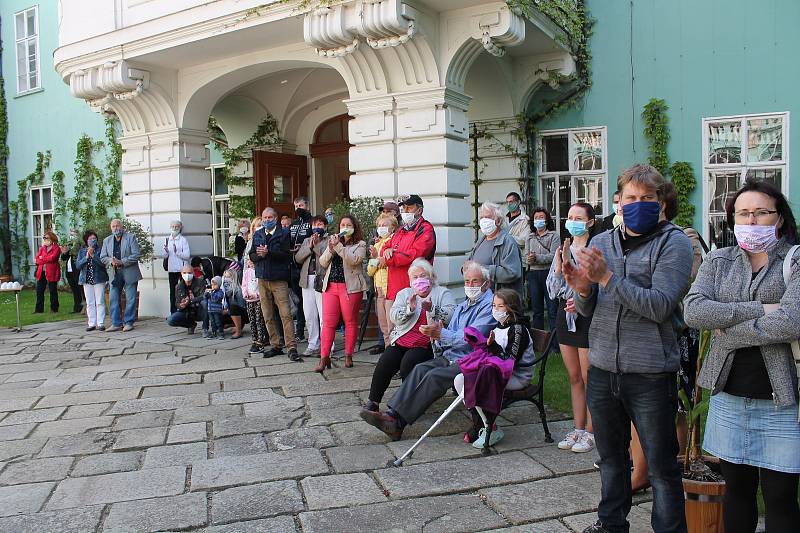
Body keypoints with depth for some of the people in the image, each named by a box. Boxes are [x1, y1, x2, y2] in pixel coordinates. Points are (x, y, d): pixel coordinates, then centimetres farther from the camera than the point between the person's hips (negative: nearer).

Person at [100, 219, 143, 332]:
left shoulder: (130, 237, -1)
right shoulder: (107, 240, 12)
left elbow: (136, 255, -9)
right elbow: (102, 257, 9)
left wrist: (121, 262, -17)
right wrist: (111, 261, -12)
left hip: (129, 273, -4)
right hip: (115, 275, 4)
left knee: (130, 299, -1)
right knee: (113, 299, 3)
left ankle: (128, 323, 7)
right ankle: (116, 323, 10)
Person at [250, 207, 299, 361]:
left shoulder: (284, 233, 0)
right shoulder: (257, 235, 15)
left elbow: (287, 255, -10)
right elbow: (252, 256, 12)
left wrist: (268, 253, -19)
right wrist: (259, 255, -9)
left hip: (279, 279, -5)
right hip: (262, 279, 5)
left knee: (286, 314, -10)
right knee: (268, 316, 8)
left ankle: (292, 348, -9)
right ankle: (275, 346, 17)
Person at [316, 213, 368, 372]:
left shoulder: (360, 244, 4)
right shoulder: (334, 241, 20)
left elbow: (354, 260, -15)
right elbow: (322, 263, 11)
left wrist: (338, 246, -18)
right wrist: (330, 249, -6)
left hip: (350, 287, -3)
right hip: (330, 286, 4)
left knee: (350, 322, 3)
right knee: (328, 322, -2)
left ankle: (348, 356, 14)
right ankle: (324, 358, -1)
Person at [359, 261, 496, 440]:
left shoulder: (489, 305, -5)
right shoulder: (462, 306, 23)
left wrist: (441, 334, -17)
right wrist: (438, 335, -4)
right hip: (450, 356, 7)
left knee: (435, 376, -27)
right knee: (421, 368, -18)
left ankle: (398, 421, -27)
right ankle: (393, 413, -28)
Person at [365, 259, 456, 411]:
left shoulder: (443, 293, 10)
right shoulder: (404, 294, 18)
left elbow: (450, 317, -7)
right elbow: (394, 317, 3)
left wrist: (431, 309, -22)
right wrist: (409, 309, -15)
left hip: (426, 344, -3)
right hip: (401, 341, 4)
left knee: (408, 363, -28)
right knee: (384, 364, -19)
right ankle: (373, 402, -6)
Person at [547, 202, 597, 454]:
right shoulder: (563, 250, 9)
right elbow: (553, 290, 7)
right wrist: (558, 268, -8)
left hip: (587, 318, -6)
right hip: (565, 317, 7)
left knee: (588, 379, 2)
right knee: (574, 378, 15)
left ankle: (590, 432, 16)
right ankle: (578, 429, 26)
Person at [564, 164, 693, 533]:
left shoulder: (673, 242, -6)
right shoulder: (601, 243, 8)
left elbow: (660, 306, -18)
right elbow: (587, 311, 7)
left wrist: (606, 278, -23)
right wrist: (582, 289, -15)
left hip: (650, 374, -5)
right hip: (602, 368, 5)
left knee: (661, 466, 7)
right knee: (610, 456, 21)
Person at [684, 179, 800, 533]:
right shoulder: (719, 261, 7)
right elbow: (693, 310, -10)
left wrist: (728, 333, -10)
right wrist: (759, 311, -17)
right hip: (729, 395, 3)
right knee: (736, 488, 15)